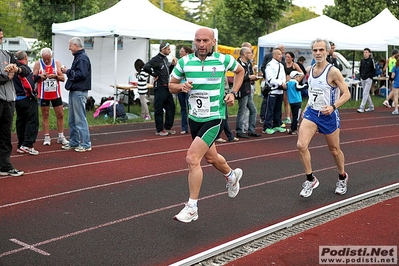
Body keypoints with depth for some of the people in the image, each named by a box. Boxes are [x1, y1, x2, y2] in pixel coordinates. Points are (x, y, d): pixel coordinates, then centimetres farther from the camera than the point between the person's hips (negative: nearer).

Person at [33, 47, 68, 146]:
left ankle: (61, 137, 12)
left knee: (60, 115, 3)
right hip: (43, 94, -1)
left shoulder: (57, 63, 2)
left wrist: (55, 76, -19)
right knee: (45, 115, 4)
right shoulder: (38, 64, -2)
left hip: (56, 94, 1)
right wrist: (40, 76, -21)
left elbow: (63, 78, 1)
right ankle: (47, 137, 11)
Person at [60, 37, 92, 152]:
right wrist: (68, 71, 2)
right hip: (74, 92, 11)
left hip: (79, 93, -11)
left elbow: (81, 74, -24)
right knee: (72, 120, 15)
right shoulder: (78, 57, 18)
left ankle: (85, 144, -1)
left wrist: (68, 71, -12)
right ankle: (74, 142, 24)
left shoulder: (83, 58, -14)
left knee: (80, 119, -7)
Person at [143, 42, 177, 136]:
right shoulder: (156, 59, -12)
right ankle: (159, 130, 6)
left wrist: (172, 65, 9)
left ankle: (167, 127, 23)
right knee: (159, 109, -1)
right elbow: (146, 67, -26)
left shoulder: (165, 59, 16)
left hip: (167, 87, 9)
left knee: (171, 107, 13)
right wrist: (155, 75, -17)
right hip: (159, 87, -9)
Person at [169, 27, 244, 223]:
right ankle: (232, 175, 56)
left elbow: (240, 71, 13)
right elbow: (171, 85, 7)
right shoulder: (184, 62, -3)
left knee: (192, 158, -18)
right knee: (211, 157, 23)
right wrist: (181, 87, -15)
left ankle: (192, 207, -6)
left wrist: (233, 93, 1)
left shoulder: (224, 60, -8)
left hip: (214, 118, -5)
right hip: (194, 118, 5)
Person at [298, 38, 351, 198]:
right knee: (301, 145, -15)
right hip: (311, 113, 4)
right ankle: (310, 180, 2)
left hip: (329, 115, -4)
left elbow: (346, 94, -16)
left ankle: (342, 178, 39)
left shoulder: (333, 71, -16)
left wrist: (333, 107, -30)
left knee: (334, 150, 12)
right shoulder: (310, 70, 3)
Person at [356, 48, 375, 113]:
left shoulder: (371, 60, -6)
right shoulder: (362, 61, 10)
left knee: (365, 93, -10)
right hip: (362, 79, 7)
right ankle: (371, 107, 24)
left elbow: (374, 70, -5)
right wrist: (361, 76, 9)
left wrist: (370, 76, -11)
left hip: (368, 79, -7)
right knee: (367, 93, 13)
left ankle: (362, 108, -12)